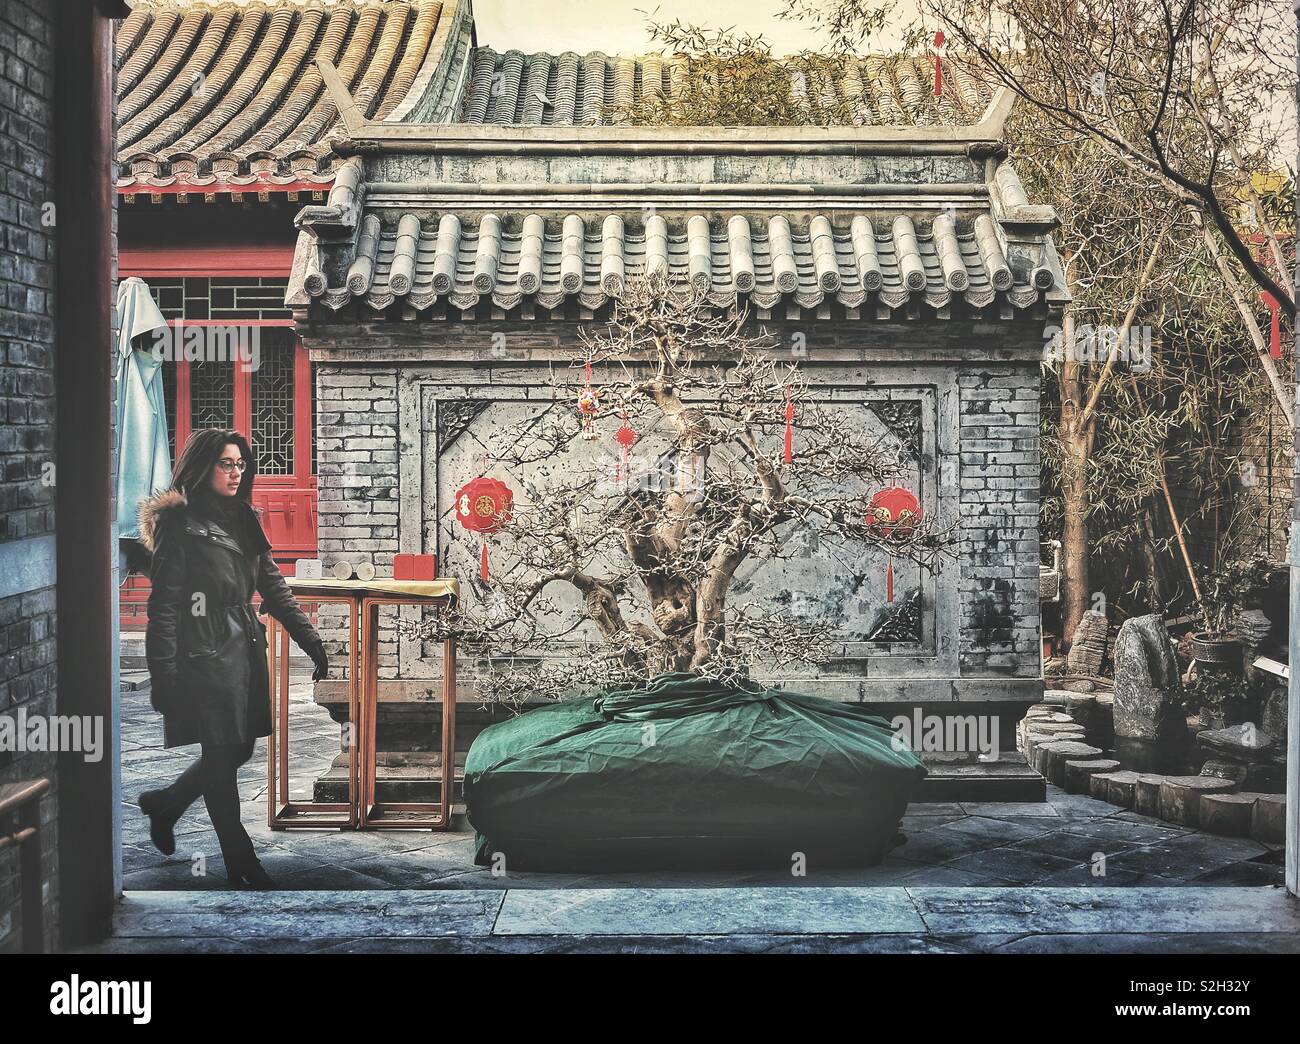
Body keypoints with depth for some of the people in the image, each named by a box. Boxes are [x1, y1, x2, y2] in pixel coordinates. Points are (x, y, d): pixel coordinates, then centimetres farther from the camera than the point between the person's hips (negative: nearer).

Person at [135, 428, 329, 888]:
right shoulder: (180, 523, -8)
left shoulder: (244, 521, 14)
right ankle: (240, 860, 13)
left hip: (244, 652, 8)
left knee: (238, 751, 12)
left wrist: (313, 642, 9)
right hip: (203, 657, -8)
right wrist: (164, 676, -17)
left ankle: (164, 804, 35)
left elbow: (274, 588, 15)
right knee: (222, 756, 0)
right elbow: (163, 605, -12)